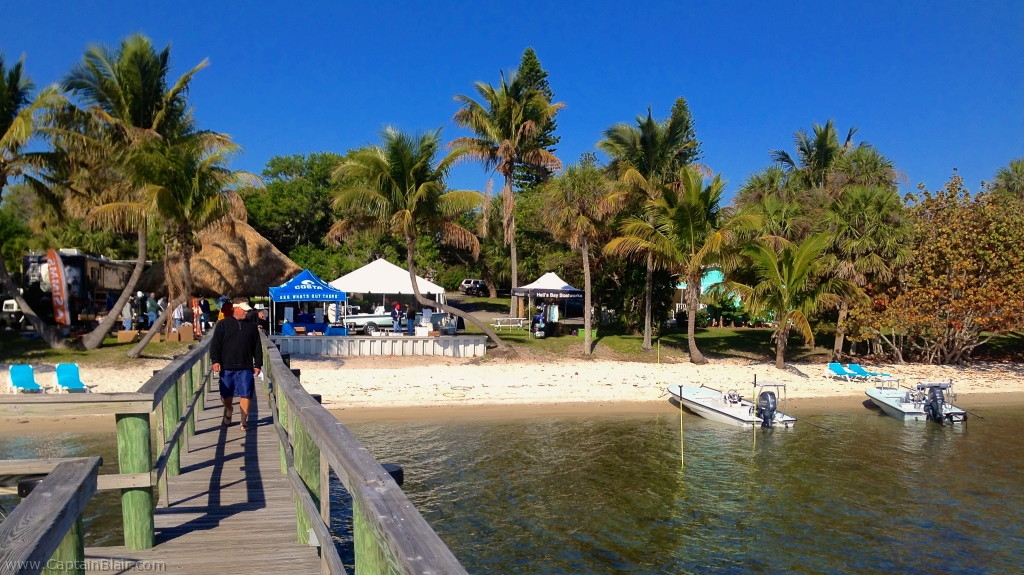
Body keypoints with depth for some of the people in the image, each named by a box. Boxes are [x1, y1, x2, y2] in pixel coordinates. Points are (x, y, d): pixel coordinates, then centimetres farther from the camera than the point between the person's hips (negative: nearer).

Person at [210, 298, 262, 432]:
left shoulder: (251, 326, 9)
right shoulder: (223, 325, 3)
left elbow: (257, 347, 10)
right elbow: (215, 344, 1)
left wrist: (258, 364, 6)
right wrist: (215, 361, -8)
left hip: (246, 368, 1)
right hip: (227, 367, -1)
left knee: (246, 395, -4)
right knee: (226, 395, 9)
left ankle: (244, 421, 6)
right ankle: (228, 412, 38)